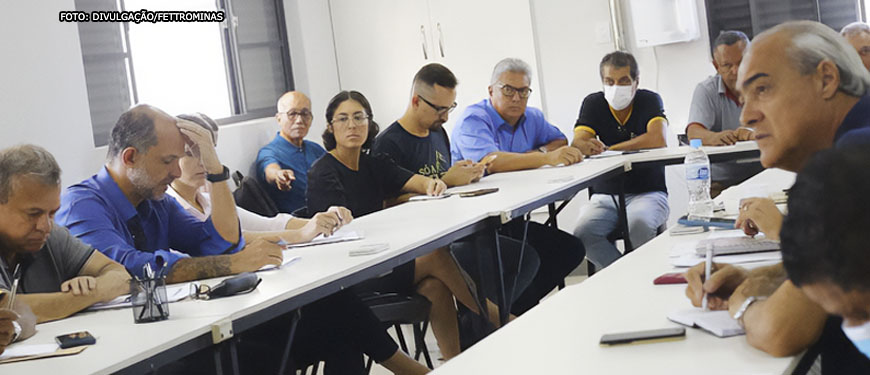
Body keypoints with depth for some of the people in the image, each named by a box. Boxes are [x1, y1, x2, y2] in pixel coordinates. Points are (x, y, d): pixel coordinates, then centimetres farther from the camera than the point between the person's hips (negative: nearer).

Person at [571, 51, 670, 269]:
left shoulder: (649, 101, -1)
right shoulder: (593, 104, 5)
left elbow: (658, 140, -21)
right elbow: (577, 144, -10)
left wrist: (608, 149, -16)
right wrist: (585, 146, -36)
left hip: (648, 193, -2)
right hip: (605, 196, 2)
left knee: (639, 224, -36)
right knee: (583, 234, -28)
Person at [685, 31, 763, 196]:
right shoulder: (705, 91, 2)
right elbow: (694, 133, -13)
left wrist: (755, 134, -36)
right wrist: (715, 137, -38)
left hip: (764, 176, 1)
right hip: (721, 181, -1)